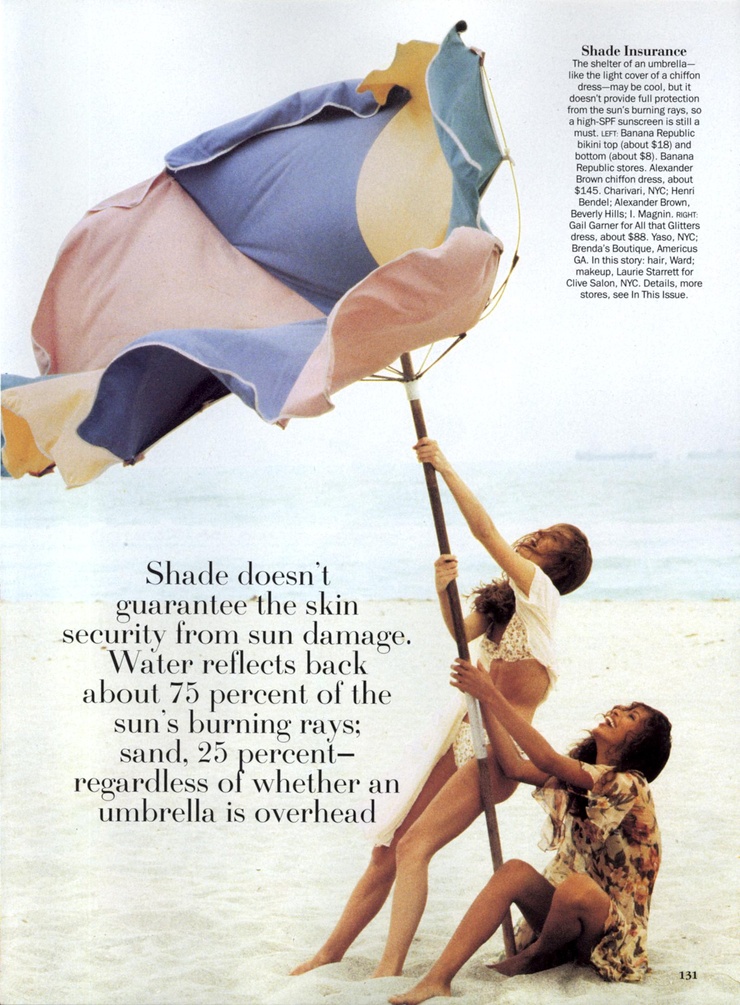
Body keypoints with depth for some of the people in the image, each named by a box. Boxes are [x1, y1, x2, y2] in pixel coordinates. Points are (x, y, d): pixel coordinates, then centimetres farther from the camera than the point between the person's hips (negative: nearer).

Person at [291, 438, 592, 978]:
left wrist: (445, 467, -18)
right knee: (388, 849, 4)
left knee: (414, 847, -18)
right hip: (463, 733, 8)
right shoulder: (504, 600, 16)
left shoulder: (541, 594, -8)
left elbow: (486, 531, -18)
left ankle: (388, 973, -19)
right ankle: (331, 952, 11)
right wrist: (444, 589, 6)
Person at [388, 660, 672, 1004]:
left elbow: (547, 760, -29)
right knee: (514, 871, -19)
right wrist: (483, 699, -8)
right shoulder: (576, 776, 7)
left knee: (576, 887, -36)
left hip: (614, 936, -7)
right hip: (568, 912, 7)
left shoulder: (628, 786, -19)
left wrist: (492, 696, -30)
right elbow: (515, 767, -3)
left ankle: (541, 954, -4)